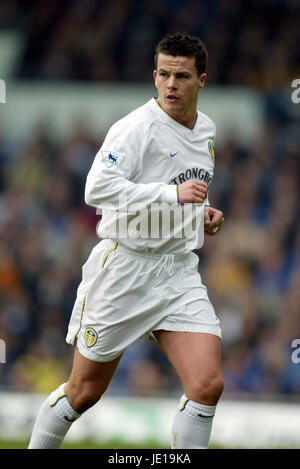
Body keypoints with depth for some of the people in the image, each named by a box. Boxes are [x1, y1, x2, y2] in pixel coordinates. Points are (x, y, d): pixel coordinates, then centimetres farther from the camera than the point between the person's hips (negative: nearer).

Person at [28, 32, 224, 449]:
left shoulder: (207, 129, 11)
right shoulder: (136, 128, -14)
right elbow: (97, 188, -27)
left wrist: (203, 213, 8)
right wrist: (172, 194, -30)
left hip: (179, 271, 6)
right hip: (124, 269, -6)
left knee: (208, 385, -11)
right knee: (85, 391, 4)